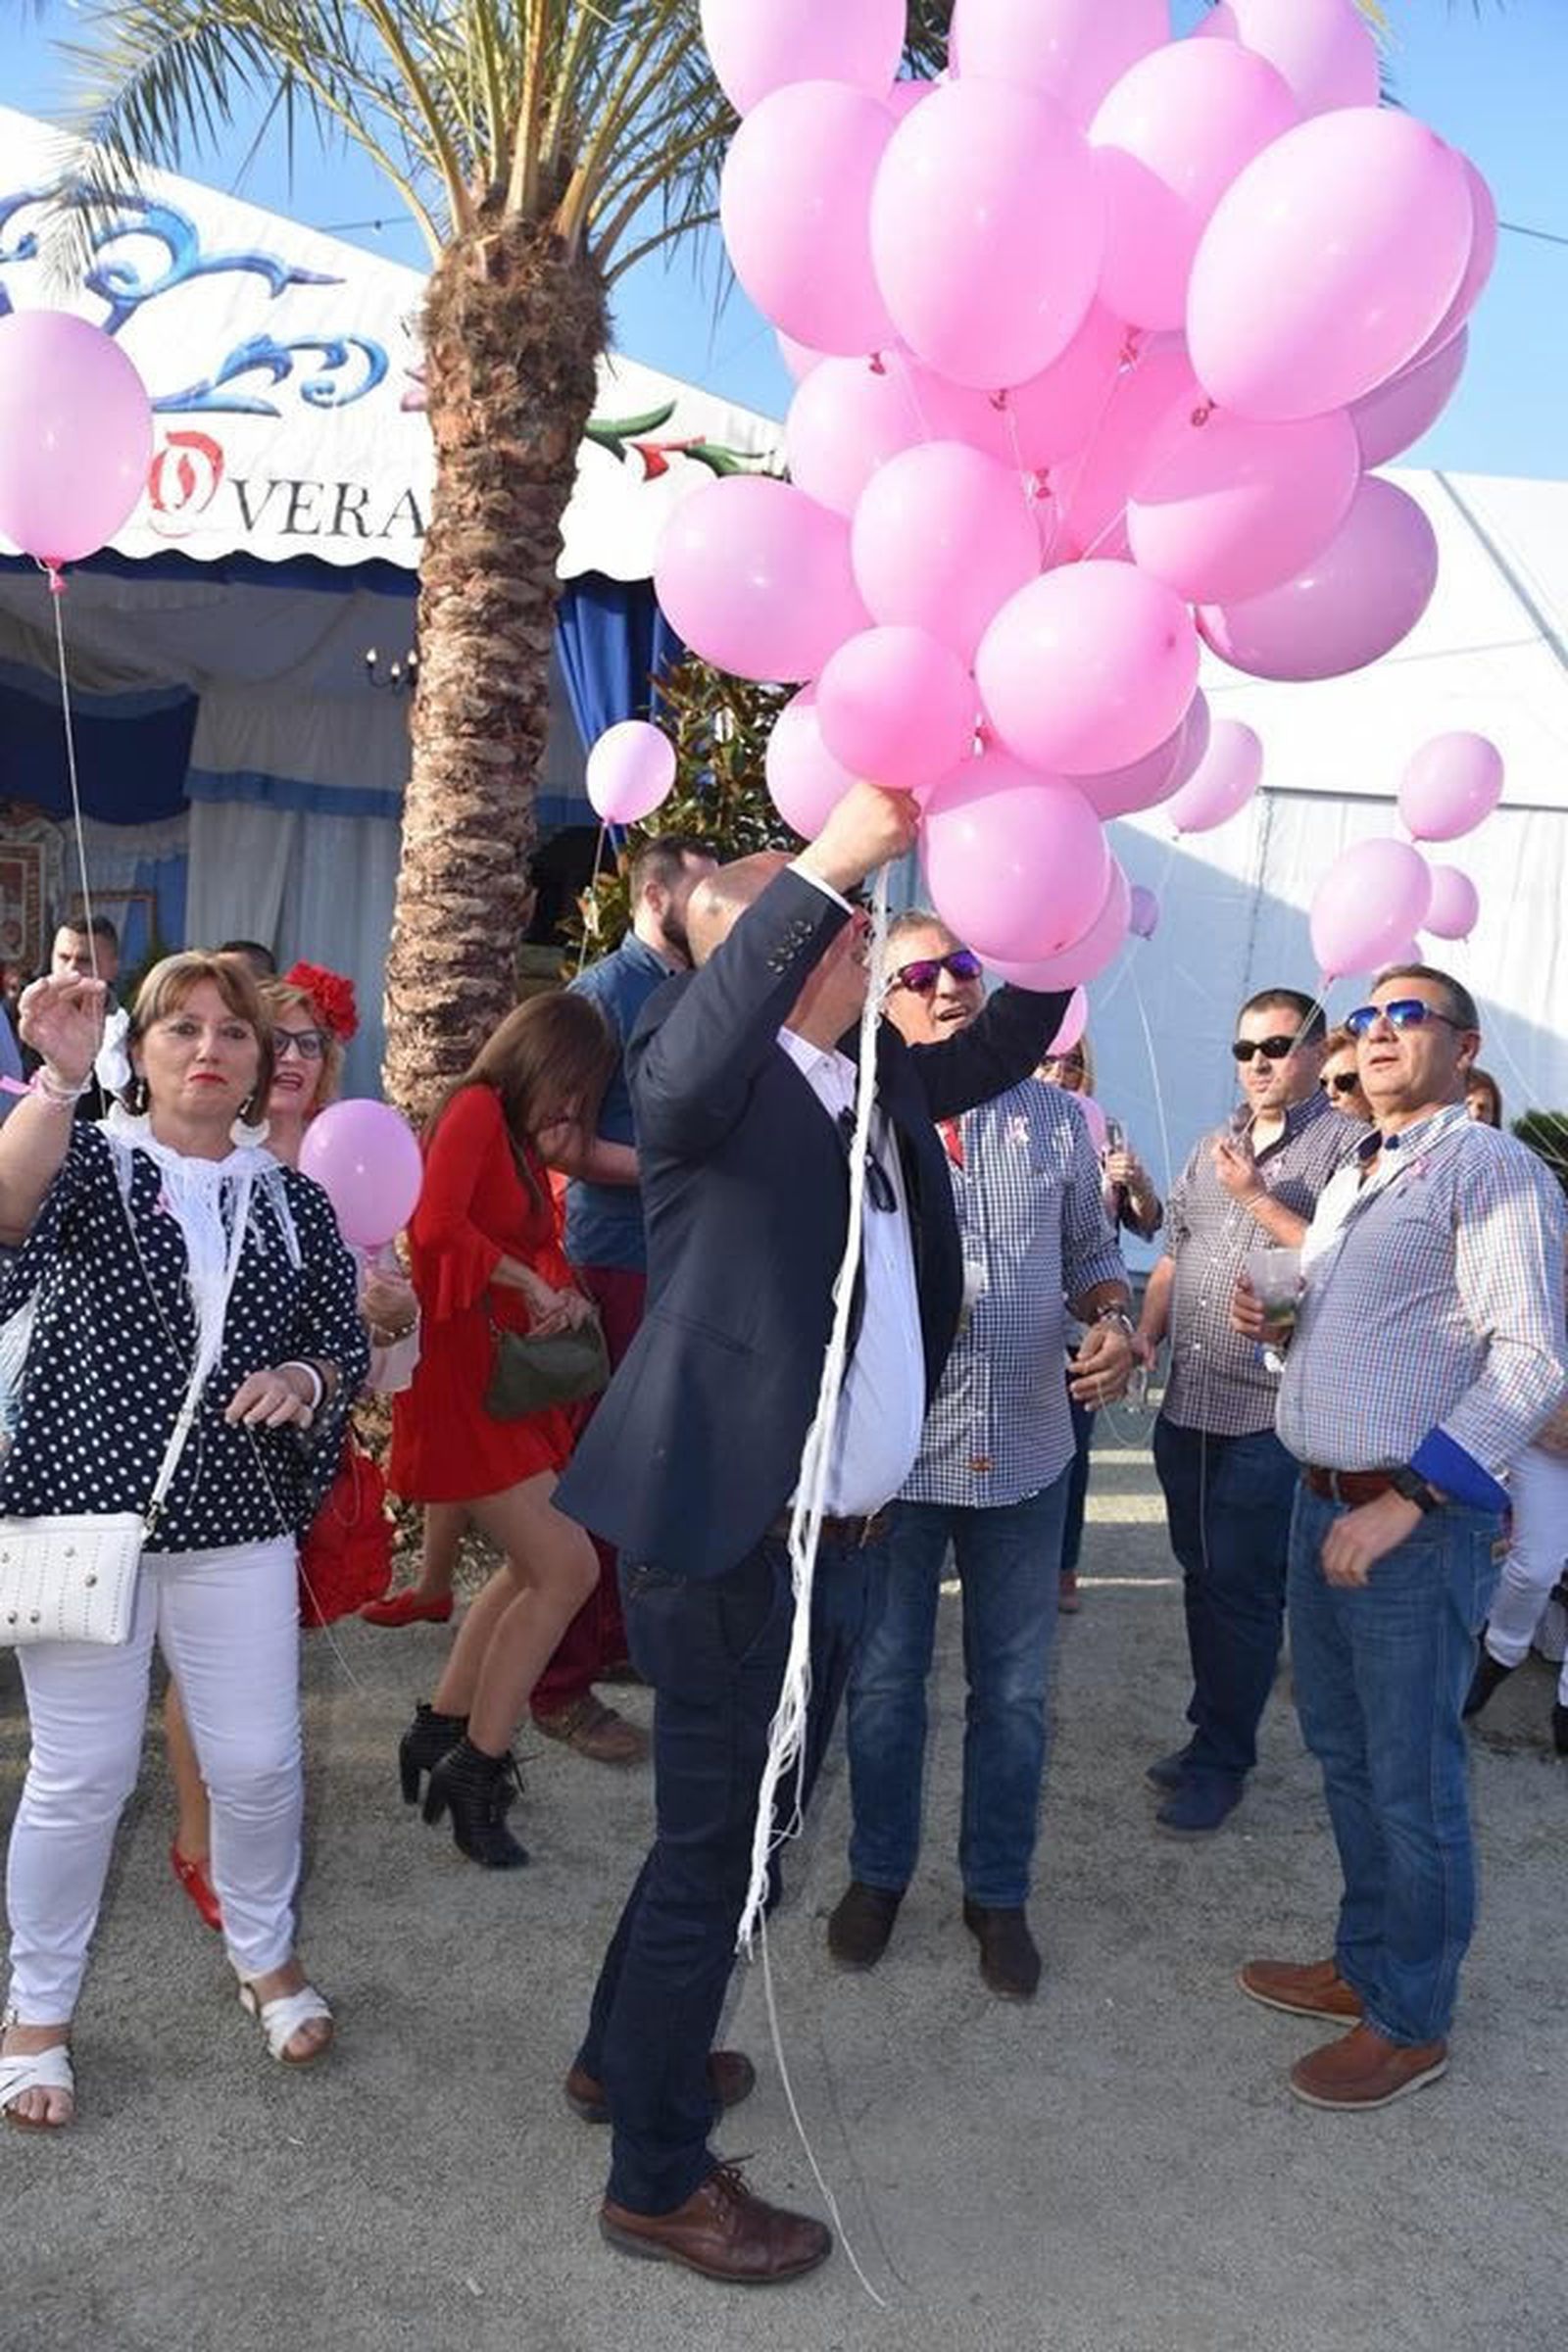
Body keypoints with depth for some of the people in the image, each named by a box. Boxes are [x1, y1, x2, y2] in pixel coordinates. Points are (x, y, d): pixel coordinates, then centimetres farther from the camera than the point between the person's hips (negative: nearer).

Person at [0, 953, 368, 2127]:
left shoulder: (294, 1202, 8)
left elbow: (348, 1345, 10)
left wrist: (305, 1380, -11)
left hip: (238, 1526, 3)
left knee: (259, 1764, 9)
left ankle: (267, 1958, 37)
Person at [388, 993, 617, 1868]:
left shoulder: (522, 1136, 15)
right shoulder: (476, 1109, -13)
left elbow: (542, 1241, 18)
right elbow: (435, 1226, -29)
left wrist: (566, 1293, -3)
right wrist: (529, 1284, -18)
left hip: (509, 1376, 10)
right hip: (462, 1376, -10)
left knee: (536, 1565, 19)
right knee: (568, 1567, -10)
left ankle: (442, 1730, 30)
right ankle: (474, 1773, 2)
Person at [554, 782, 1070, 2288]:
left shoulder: (884, 1078, 10)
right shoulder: (707, 1081, -13)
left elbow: (1010, 1037, 21)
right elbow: (687, 1059, -36)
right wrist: (831, 857, -40)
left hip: (842, 1534, 9)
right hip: (732, 1536, -9)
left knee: (740, 1829, 25)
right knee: (714, 1853, 7)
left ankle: (622, 2057, 48)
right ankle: (656, 2179, 30)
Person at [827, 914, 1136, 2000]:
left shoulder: (1056, 1118, 3)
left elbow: (1094, 1252, 12)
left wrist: (1115, 1321, -7)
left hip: (1026, 1453, 3)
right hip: (894, 1450, -2)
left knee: (1015, 1688, 14)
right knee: (886, 1678, 15)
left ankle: (999, 1892, 34)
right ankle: (879, 1874, 37)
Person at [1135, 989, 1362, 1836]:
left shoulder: (1346, 1146, -7)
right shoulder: (1212, 1148, 15)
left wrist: (1256, 1197, -16)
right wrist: (1142, 1341, 7)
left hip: (1270, 1415, -6)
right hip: (1187, 1406, 7)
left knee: (1242, 1591, 2)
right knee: (1203, 1578, 16)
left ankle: (1221, 1760, 16)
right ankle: (1212, 1732, 31)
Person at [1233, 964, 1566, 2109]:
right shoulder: (1350, 1178, 16)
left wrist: (1402, 1503, -23)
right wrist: (1274, 1318, 5)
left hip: (1417, 1523, -8)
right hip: (1321, 1503, 8)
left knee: (1410, 1780, 5)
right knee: (1344, 1753, 19)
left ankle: (1411, 2021, 23)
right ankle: (1365, 1963, 37)